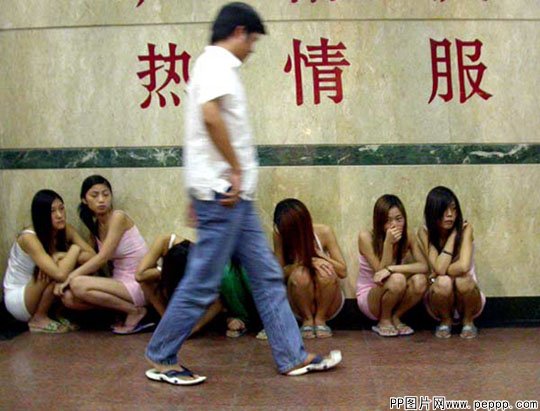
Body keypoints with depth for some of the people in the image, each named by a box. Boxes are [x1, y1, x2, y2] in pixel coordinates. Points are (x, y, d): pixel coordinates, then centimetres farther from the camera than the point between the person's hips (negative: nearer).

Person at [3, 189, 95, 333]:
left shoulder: (66, 230, -7)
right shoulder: (29, 238, -27)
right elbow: (60, 275, -38)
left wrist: (63, 256, -28)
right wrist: (74, 249, -23)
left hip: (40, 296, 6)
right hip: (17, 300, -6)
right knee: (58, 268, -29)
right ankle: (38, 319, -12)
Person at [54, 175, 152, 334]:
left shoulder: (118, 217, -13)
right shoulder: (95, 226, 11)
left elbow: (103, 257, -18)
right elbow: (94, 264, 7)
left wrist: (70, 277, -16)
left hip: (138, 285, -8)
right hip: (121, 283, 8)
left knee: (78, 285, -23)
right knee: (68, 298, -8)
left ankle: (135, 311, -10)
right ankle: (121, 309, 4)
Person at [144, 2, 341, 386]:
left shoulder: (218, 65, 21)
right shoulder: (217, 63, -10)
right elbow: (210, 114, -27)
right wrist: (236, 170, -20)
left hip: (235, 194, 10)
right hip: (222, 190, -10)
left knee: (267, 275, 10)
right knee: (202, 282, -3)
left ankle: (293, 357, 16)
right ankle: (161, 359, 10)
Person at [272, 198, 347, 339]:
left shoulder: (323, 232, -15)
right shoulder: (280, 235, -14)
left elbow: (343, 271, -12)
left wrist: (318, 254, -25)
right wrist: (307, 261, -30)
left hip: (328, 303, 1)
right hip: (300, 304, 0)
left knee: (326, 273, -31)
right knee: (300, 274, -32)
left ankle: (320, 319, -8)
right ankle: (307, 319, -8)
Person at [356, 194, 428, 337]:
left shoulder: (409, 237, -8)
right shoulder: (366, 237, -18)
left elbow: (423, 267, -21)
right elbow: (381, 272, -21)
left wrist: (391, 269, -33)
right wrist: (388, 243, -33)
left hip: (394, 299, 4)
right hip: (368, 297, -3)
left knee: (420, 280, -27)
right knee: (397, 280, -34)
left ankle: (395, 318, -3)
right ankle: (383, 321, -7)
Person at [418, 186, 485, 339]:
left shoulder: (465, 228, -16)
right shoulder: (425, 233, -14)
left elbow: (463, 266, -30)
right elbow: (439, 268, -27)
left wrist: (440, 272, -18)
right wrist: (453, 235, -23)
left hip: (466, 301, 0)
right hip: (440, 296, 0)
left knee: (462, 279, -32)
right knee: (443, 282, -32)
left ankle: (468, 321, -3)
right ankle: (445, 321, -2)